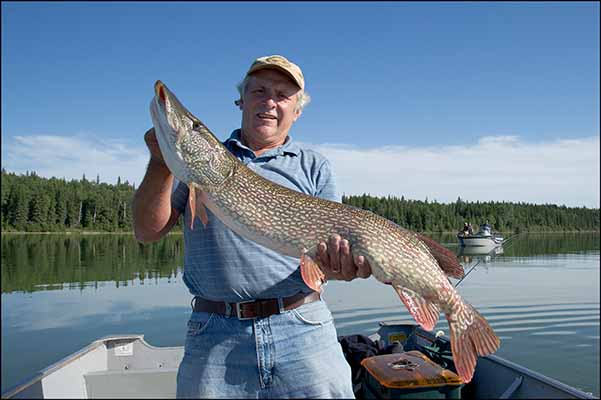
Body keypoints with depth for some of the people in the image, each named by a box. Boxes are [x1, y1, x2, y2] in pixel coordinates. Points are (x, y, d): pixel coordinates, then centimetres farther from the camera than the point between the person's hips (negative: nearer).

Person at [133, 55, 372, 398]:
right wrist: (161, 163, -8)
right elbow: (148, 232, 6)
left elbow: (331, 244, 3)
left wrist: (334, 264, -20)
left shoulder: (315, 167, 10)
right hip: (215, 336, 1)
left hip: (303, 330, 0)